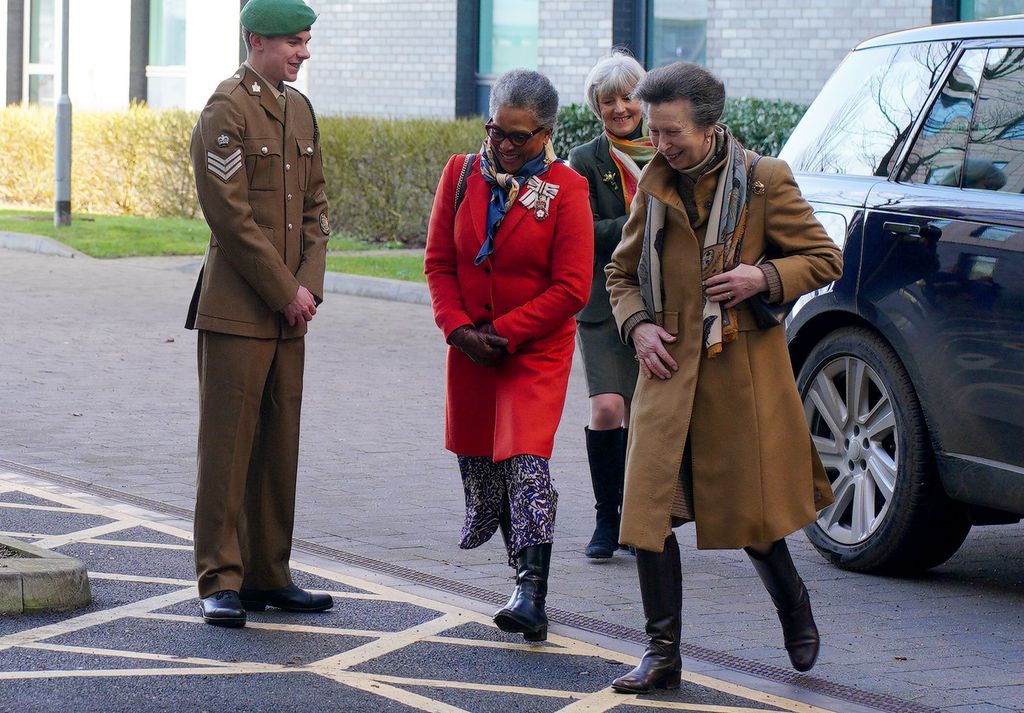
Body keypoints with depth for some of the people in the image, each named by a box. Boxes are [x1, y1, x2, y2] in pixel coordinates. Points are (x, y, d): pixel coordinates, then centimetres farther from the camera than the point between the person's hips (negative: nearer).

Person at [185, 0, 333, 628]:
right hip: (237, 309, -8)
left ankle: (268, 574, 17)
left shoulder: (300, 110, 15)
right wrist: (285, 293, -12)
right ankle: (220, 581, -1)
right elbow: (232, 217, -16)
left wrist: (309, 286, 1)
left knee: (280, 446, 10)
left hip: (288, 310, 8)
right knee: (227, 443, -4)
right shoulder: (227, 111, -11)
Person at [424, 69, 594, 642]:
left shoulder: (565, 190, -7)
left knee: (527, 464, -18)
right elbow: (439, 263, 6)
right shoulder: (462, 174, 4)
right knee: (482, 468, 8)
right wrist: (459, 329, -9)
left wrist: (503, 332, -14)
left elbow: (572, 288, -10)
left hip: (537, 351, -5)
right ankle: (526, 577, 28)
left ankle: (532, 600, -23)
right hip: (471, 351, 5)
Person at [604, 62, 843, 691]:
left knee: (750, 511, 5)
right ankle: (662, 655, 2)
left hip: (743, 375, -3)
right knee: (651, 509, -6)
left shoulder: (764, 182, -3)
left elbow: (825, 259, 2)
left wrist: (765, 277, -15)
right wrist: (637, 325, 0)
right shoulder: (655, 188, 8)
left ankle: (795, 609, 34)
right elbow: (622, 272, 19)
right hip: (669, 372, 3)